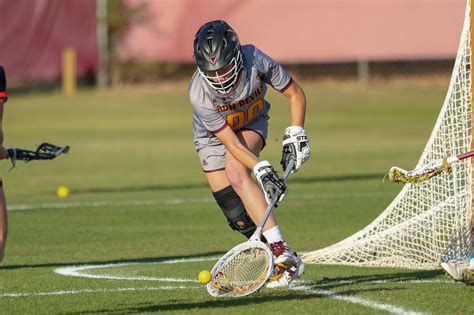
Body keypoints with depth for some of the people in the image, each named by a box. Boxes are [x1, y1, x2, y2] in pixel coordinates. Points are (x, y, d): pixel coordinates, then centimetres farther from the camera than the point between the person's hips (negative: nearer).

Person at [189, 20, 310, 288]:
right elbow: (230, 142, -32)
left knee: (236, 173, -32)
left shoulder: (255, 60, -31)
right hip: (213, 137, 1)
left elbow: (296, 94, -14)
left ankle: (279, 249, -34)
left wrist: (295, 134, -21)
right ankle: (285, 259, 4)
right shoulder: (199, 94, -34)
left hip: (252, 125, -1)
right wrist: (262, 169, -41)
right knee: (238, 216, -10)